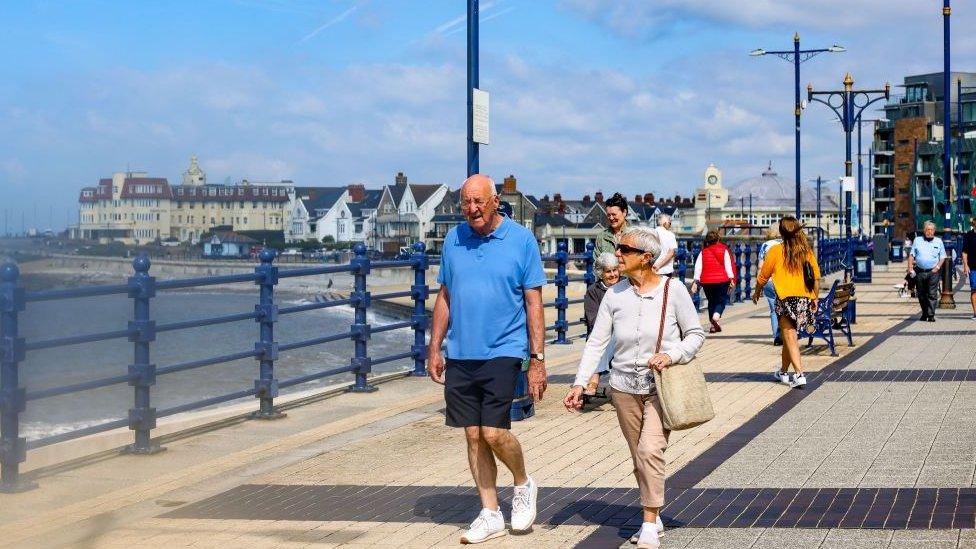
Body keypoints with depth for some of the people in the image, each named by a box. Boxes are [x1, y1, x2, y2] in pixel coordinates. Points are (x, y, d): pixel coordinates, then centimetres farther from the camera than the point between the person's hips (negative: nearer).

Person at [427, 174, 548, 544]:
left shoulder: (521, 240, -4)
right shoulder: (454, 240, 7)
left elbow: (534, 303, -3)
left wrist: (537, 359, -7)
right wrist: (434, 349, 11)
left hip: (502, 351, -4)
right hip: (459, 354, 4)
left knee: (494, 432, -11)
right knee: (473, 435, 6)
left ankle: (523, 485, 19)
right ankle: (490, 514, 17)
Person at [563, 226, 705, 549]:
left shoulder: (673, 291, -8)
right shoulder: (615, 294, 0)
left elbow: (696, 334, 1)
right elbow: (597, 341, 0)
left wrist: (672, 355, -17)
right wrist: (579, 383, -9)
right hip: (624, 387, 4)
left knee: (650, 449, -17)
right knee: (639, 456, 11)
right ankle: (653, 517, 27)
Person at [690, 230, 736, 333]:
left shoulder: (703, 251, 6)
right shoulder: (724, 250, 1)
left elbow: (698, 267, 1)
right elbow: (728, 265, -4)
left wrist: (696, 282, 1)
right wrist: (732, 280, -3)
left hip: (706, 281, 3)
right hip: (721, 280, -3)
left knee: (711, 302, 15)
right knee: (721, 301, 5)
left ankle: (713, 326, 14)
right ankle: (716, 317, -23)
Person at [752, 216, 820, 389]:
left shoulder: (776, 251, -3)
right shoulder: (807, 251, 6)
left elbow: (763, 276, 5)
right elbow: (816, 276, 7)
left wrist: (757, 293, 21)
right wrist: (815, 298, 18)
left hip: (786, 298, -5)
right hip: (805, 298, 5)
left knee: (790, 337, -6)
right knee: (789, 336, 19)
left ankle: (799, 374, -19)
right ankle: (783, 372, 31)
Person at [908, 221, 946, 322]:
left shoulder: (938, 241, 9)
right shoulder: (917, 240, 10)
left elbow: (942, 257, 9)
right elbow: (911, 255, 10)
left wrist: (937, 267, -6)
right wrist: (910, 268, -3)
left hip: (933, 272, -2)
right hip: (919, 272, 2)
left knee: (932, 294, -8)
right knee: (921, 295, 8)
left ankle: (931, 315, -6)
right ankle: (924, 313, 22)